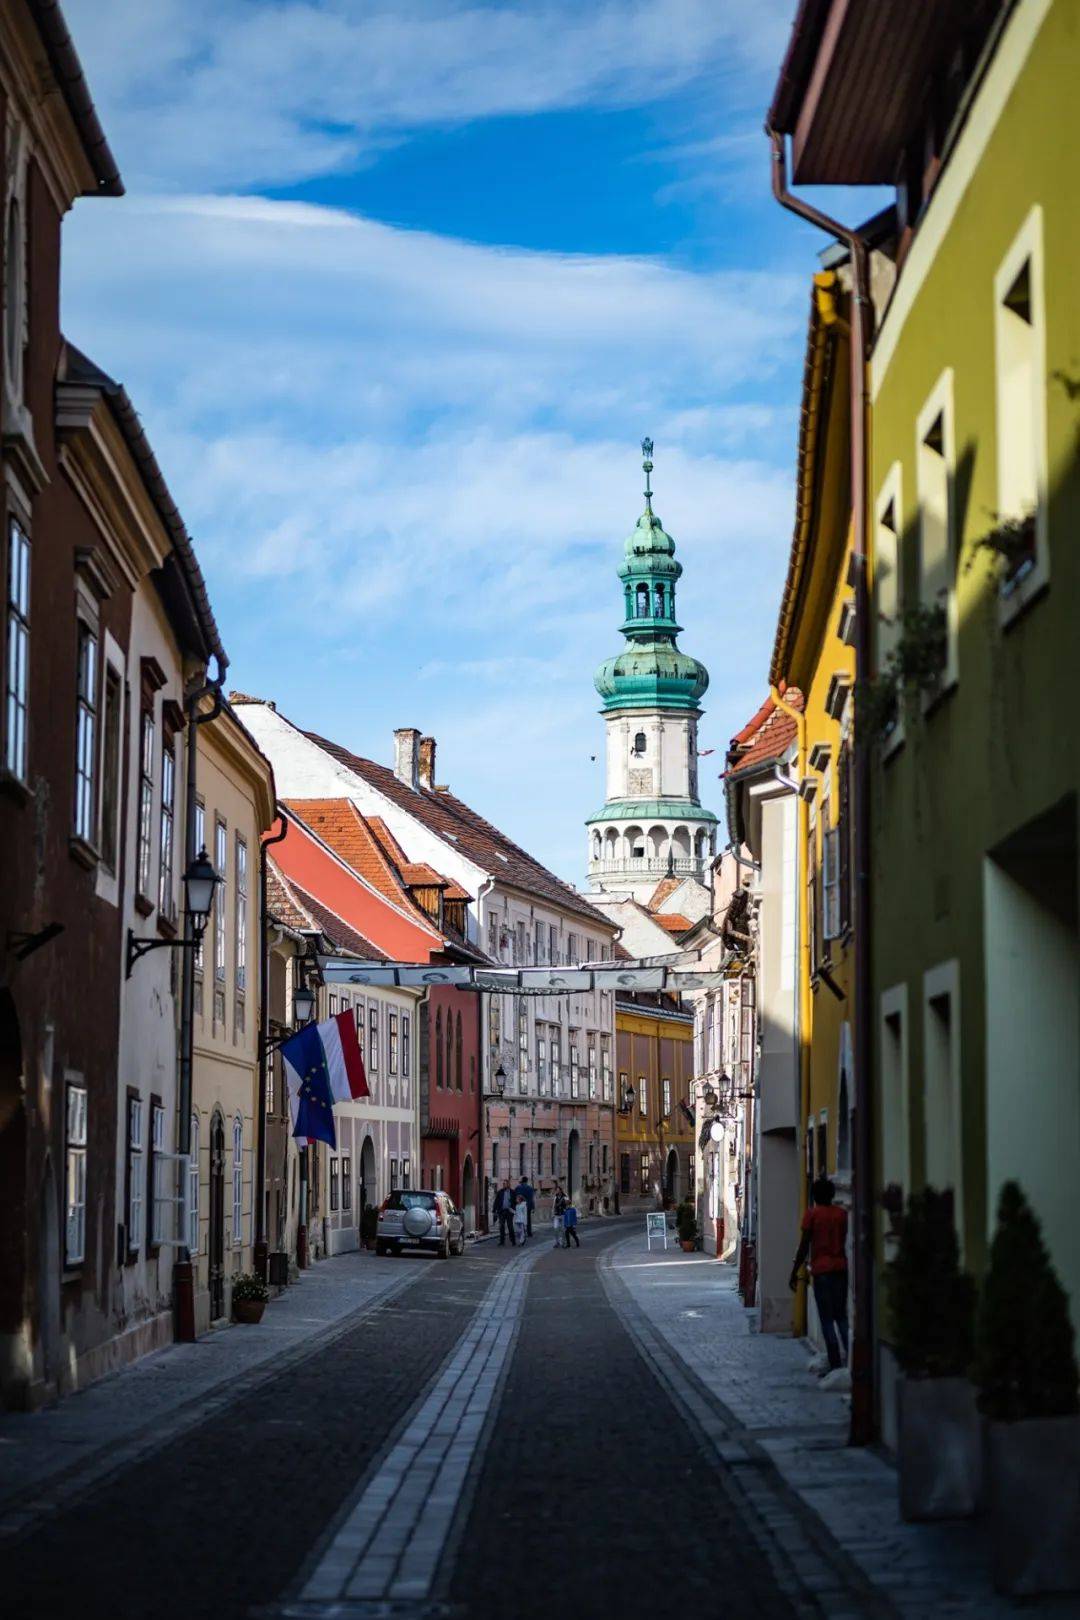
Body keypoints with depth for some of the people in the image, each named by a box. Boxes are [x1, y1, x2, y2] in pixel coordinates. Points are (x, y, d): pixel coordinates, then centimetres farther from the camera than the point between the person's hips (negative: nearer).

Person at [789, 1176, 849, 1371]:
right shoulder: (842, 1213, 7)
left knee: (827, 1319, -2)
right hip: (841, 1268, 4)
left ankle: (835, 1364, -8)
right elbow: (846, 1242, 13)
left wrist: (794, 1272, -1)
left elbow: (804, 1246, -7)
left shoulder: (812, 1214, -5)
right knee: (842, 1316, 13)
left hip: (821, 1269, -4)